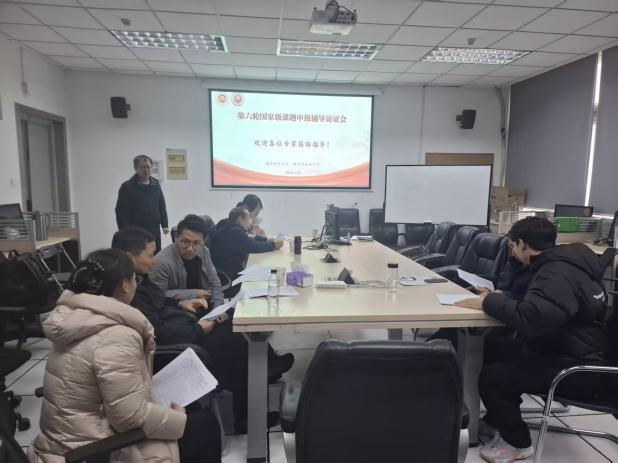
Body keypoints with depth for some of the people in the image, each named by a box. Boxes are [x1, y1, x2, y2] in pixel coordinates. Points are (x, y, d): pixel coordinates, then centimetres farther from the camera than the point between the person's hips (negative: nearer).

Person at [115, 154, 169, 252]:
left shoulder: (156, 185, 10)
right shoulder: (127, 187, -5)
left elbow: (162, 206, 16)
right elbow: (121, 211, -7)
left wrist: (165, 225, 11)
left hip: (155, 232, 5)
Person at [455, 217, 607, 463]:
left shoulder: (559, 274, -26)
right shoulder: (561, 263, 7)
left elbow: (530, 317, -41)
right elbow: (535, 299, 21)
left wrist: (490, 302, -25)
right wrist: (500, 297, 6)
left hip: (575, 366, -10)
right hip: (562, 348, 10)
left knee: (492, 377, -16)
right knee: (492, 348, 9)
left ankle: (516, 442, 8)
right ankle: (496, 419, 24)